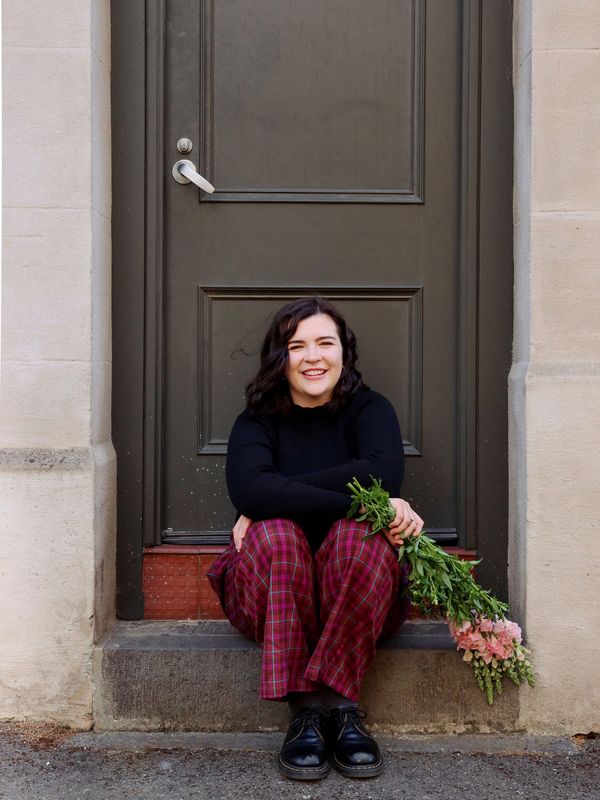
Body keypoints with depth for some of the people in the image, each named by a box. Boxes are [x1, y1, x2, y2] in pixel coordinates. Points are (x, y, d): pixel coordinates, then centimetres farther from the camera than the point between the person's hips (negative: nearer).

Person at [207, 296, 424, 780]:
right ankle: (305, 709, -26)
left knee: (358, 537, -30)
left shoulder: (369, 409, 4)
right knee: (274, 535, -30)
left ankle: (337, 704, -25)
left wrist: (280, 496, -21)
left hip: (359, 597, 0)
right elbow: (249, 490, -21)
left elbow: (385, 473, -20)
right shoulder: (257, 423, 2)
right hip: (269, 595, 0)